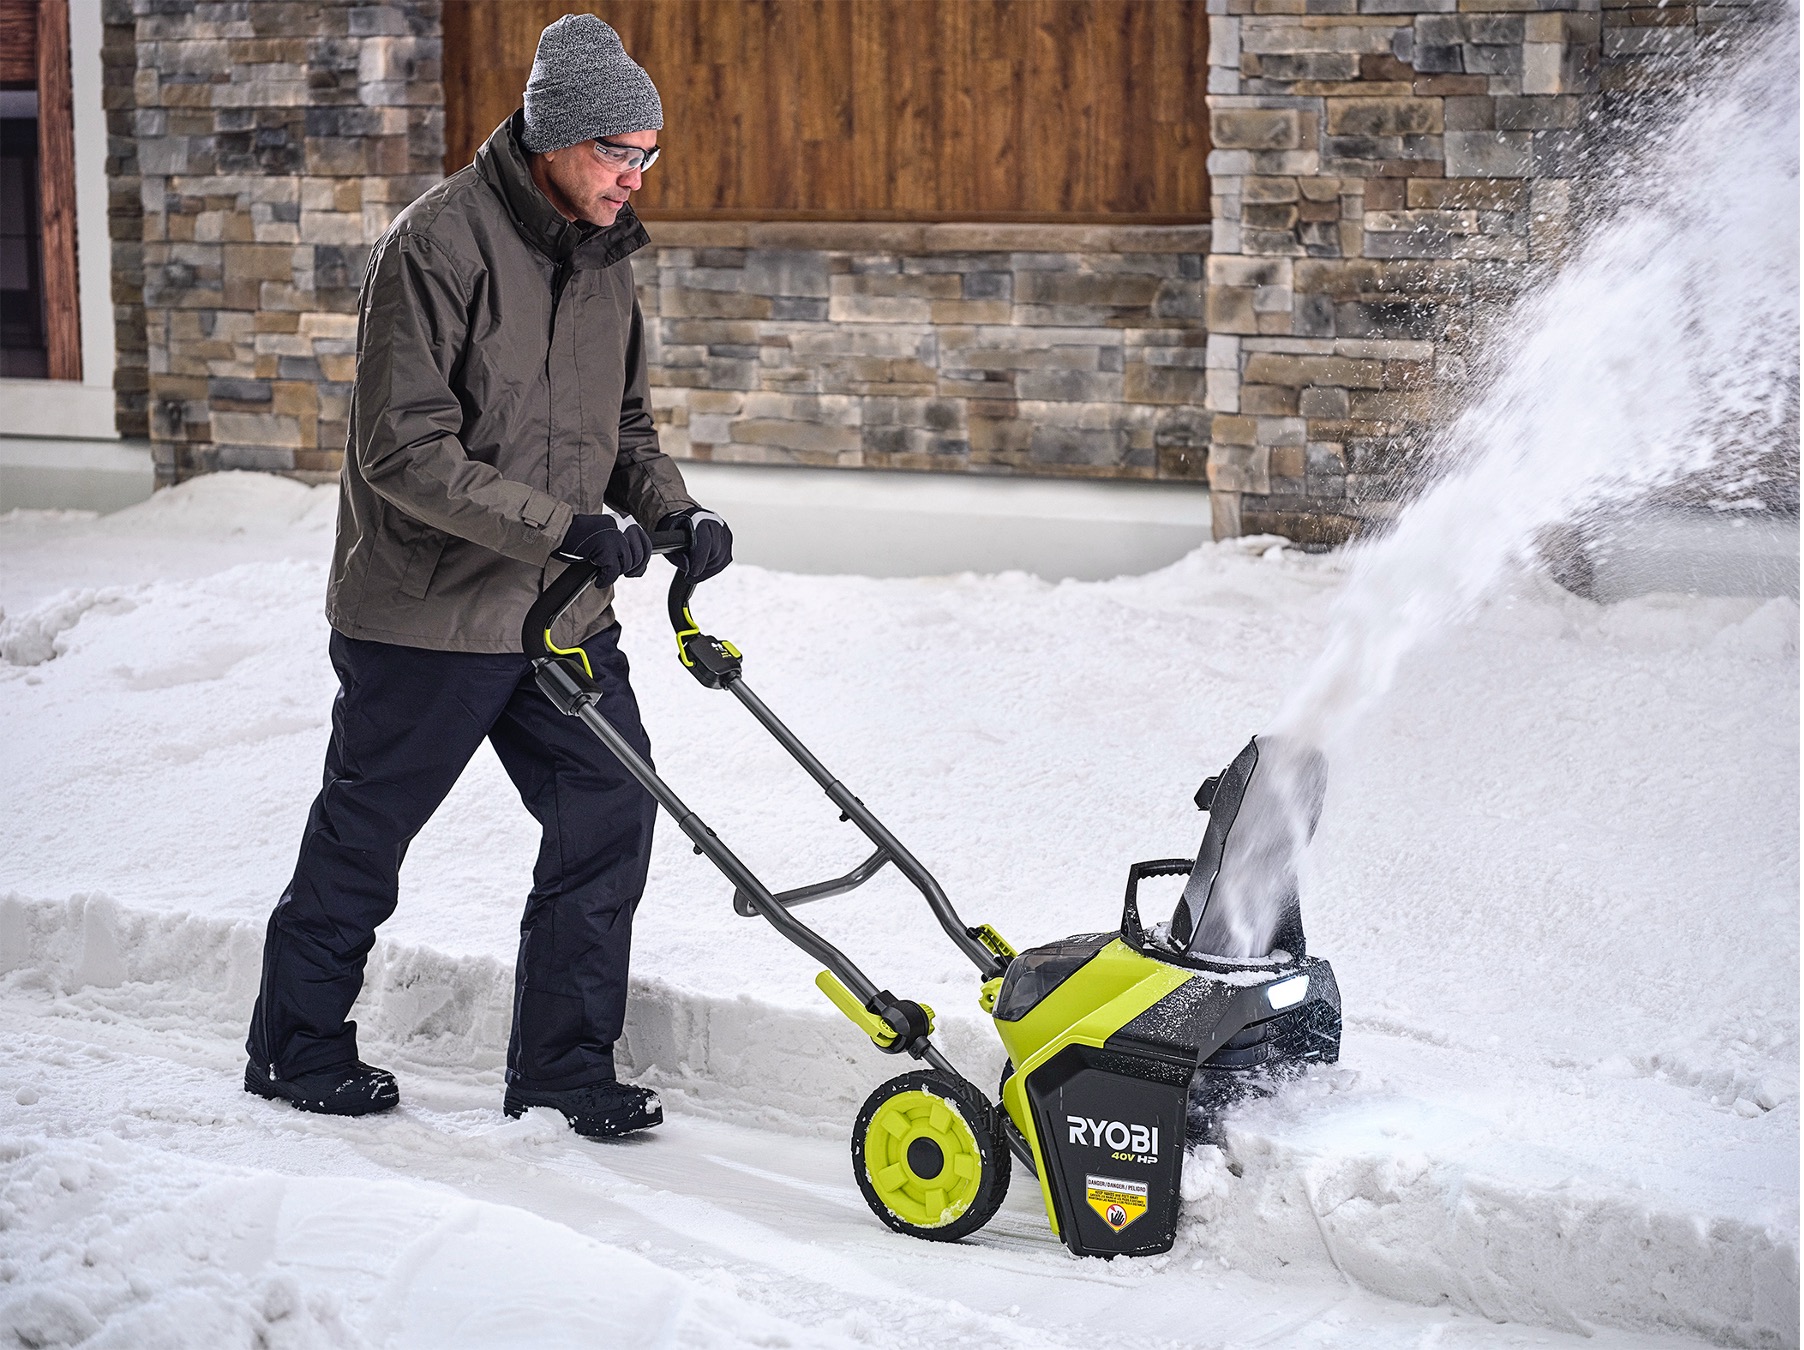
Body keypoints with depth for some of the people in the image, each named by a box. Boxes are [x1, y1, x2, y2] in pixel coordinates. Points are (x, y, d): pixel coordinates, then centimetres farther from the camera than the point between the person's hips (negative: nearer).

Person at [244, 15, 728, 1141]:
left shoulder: (603, 253, 6)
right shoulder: (442, 244, -19)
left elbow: (623, 419, 17)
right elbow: (406, 452, -22)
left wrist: (671, 509, -3)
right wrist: (565, 524, -27)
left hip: (563, 612, 7)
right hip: (428, 612, -7)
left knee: (611, 811, 0)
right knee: (363, 837, 8)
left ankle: (564, 1062, 13)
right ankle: (296, 1051, 27)